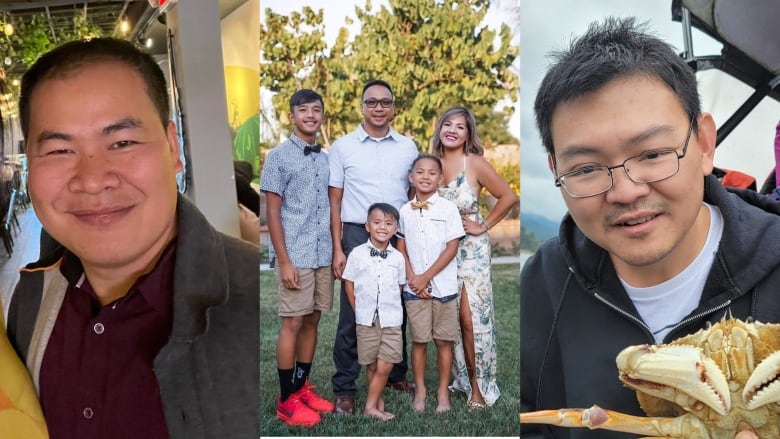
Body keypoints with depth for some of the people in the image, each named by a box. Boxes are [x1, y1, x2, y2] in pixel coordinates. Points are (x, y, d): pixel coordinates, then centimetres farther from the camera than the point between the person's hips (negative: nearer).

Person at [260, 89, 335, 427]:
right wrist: (284, 261, -13)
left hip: (323, 256, 5)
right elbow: (272, 212, -8)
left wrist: (336, 251, 9)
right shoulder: (279, 156, -5)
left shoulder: (326, 159, 11)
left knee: (312, 321, 11)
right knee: (293, 323, -1)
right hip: (295, 256, -5)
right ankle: (287, 400, 8)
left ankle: (302, 388, 22)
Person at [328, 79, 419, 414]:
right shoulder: (343, 147, 1)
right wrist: (337, 249, -5)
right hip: (358, 236, -2)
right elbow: (335, 201, 1)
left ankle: (396, 374, 27)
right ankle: (344, 388, 9)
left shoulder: (408, 147, 8)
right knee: (352, 313, 0)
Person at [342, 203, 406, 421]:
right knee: (372, 366, 7)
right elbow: (349, 285, 2)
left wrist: (391, 308, 7)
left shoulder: (398, 257, 1)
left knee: (385, 366, -3)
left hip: (392, 320, 1)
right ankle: (378, 402, 21)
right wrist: (359, 311, 3)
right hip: (366, 320, -1)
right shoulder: (357, 254, -4)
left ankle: (371, 405, 8)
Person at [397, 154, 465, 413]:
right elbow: (401, 248, 7)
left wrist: (426, 277, -11)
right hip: (414, 287, 2)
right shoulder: (405, 211, 4)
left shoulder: (448, 209, -4)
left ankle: (443, 391, 17)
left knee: (443, 340, 5)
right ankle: (420, 391, 19)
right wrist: (412, 277, -7)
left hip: (443, 286, -2)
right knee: (419, 340, 8)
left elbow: (452, 248, -7)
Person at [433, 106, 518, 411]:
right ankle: (458, 379, 23)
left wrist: (485, 226, -6)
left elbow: (509, 197, -7)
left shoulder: (475, 163, -9)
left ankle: (478, 386, 9)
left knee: (471, 319, -4)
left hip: (471, 249, -4)